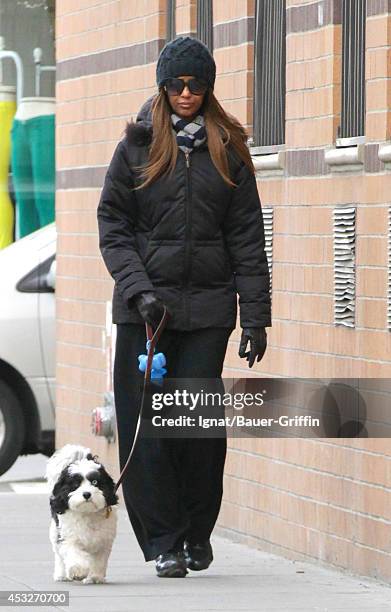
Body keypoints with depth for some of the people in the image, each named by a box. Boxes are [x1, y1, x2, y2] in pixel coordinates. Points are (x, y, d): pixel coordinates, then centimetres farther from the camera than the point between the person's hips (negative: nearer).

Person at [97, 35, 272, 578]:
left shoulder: (227, 151, 9)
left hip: (207, 309, 0)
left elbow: (247, 239, 8)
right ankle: (163, 542, 3)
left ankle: (197, 533, 14)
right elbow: (112, 229, 4)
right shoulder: (137, 148, 7)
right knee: (147, 428, -5)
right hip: (144, 309, 0)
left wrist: (256, 317, 2)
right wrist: (139, 289, -11)